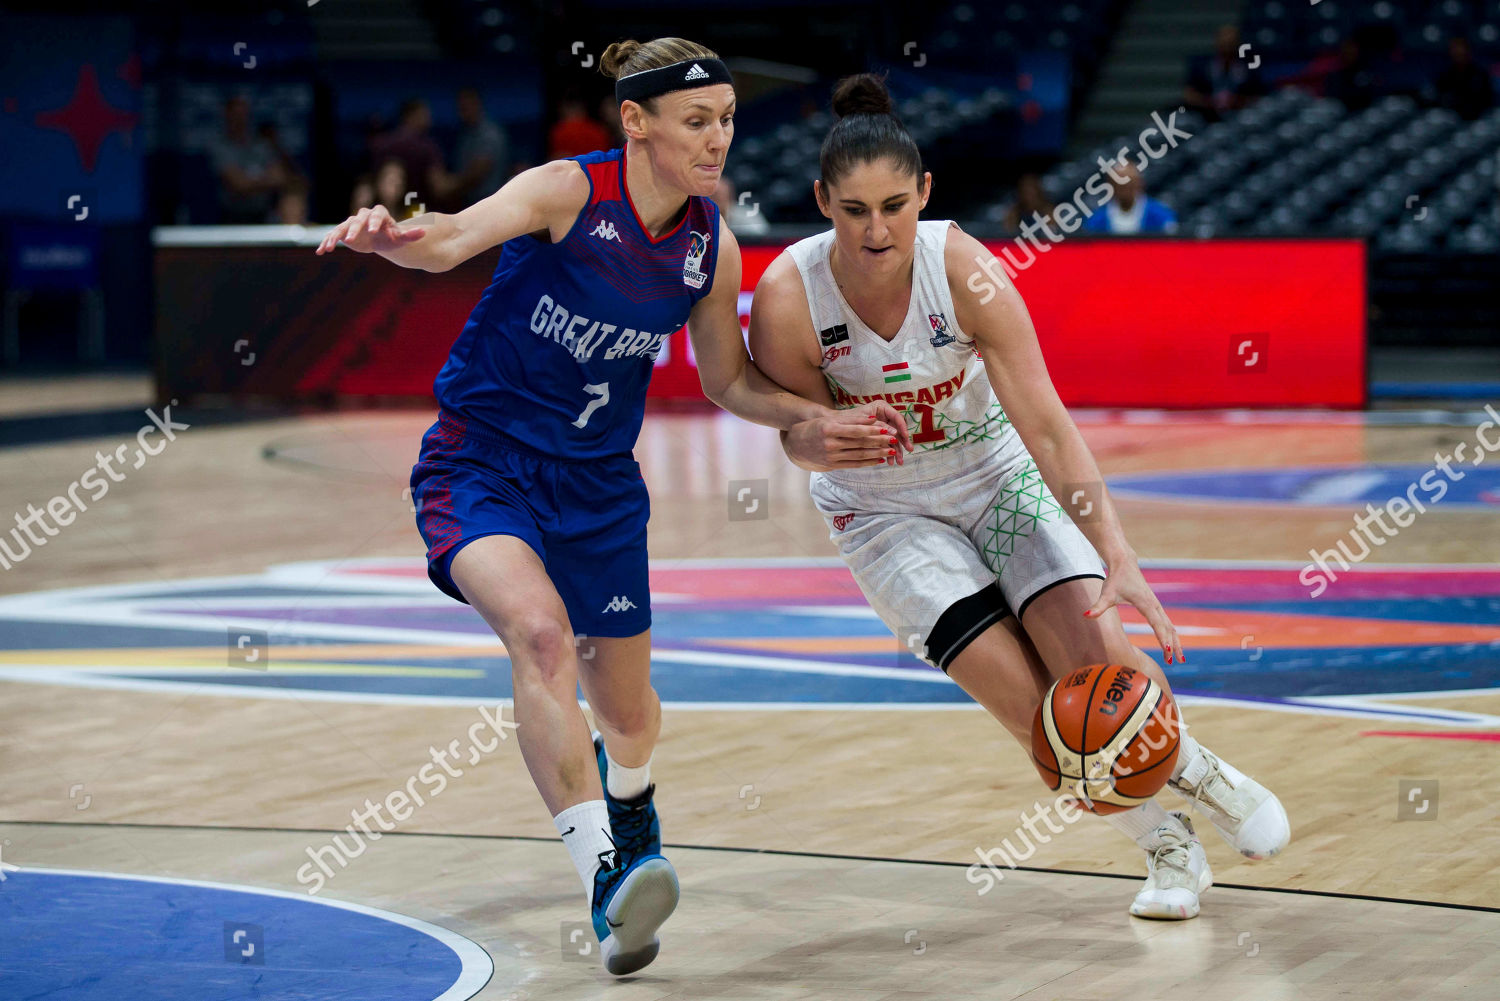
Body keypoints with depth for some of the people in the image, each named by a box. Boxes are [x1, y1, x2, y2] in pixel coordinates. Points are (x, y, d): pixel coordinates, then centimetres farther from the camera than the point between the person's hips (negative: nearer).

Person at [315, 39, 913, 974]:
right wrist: (396, 237, -59)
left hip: (597, 482, 5)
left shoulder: (712, 248, -3)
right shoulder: (569, 191, -18)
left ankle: (627, 798, 54)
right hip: (481, 463, -5)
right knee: (539, 628, -33)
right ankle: (606, 876, -37)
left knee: (627, 705, 15)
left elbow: (731, 381, 11)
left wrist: (816, 420, -5)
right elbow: (459, 237, -37)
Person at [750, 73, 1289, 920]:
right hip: (883, 510, 0)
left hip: (997, 472, 0)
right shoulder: (788, 296, -25)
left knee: (1091, 653, -16)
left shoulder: (965, 270, -26)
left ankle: (1197, 770, 17)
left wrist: (1116, 555, -36)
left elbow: (1045, 425, -28)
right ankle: (1166, 843, 8)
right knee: (1027, 702, -14)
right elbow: (800, 438, -10)